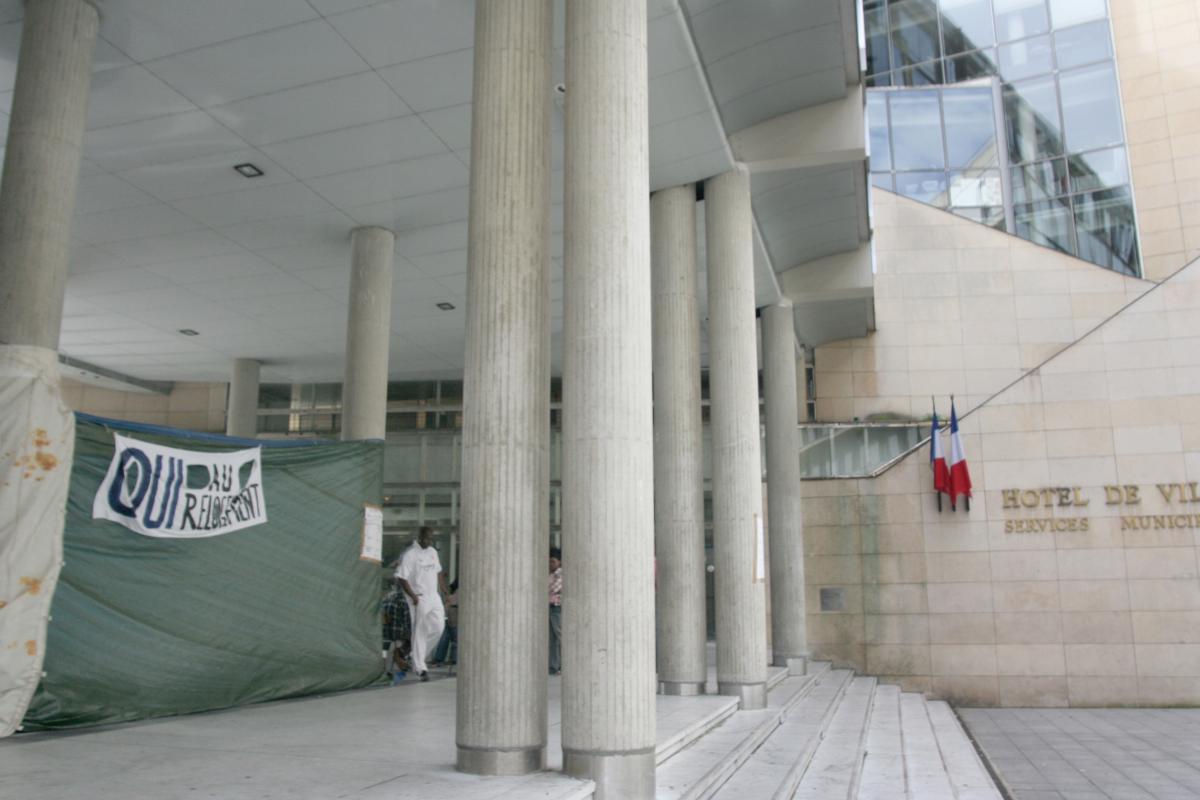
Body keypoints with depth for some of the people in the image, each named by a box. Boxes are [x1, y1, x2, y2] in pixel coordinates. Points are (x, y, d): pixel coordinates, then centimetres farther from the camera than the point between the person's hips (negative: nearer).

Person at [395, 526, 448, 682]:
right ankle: (420, 668, 3)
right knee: (419, 632, -4)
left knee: (438, 628, 3)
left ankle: (416, 658, 20)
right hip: (419, 599, -7)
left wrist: (443, 589, 14)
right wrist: (413, 596, -20)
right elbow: (401, 577, -15)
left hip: (434, 596, 7)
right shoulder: (409, 554, -12)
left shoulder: (433, 552, 12)